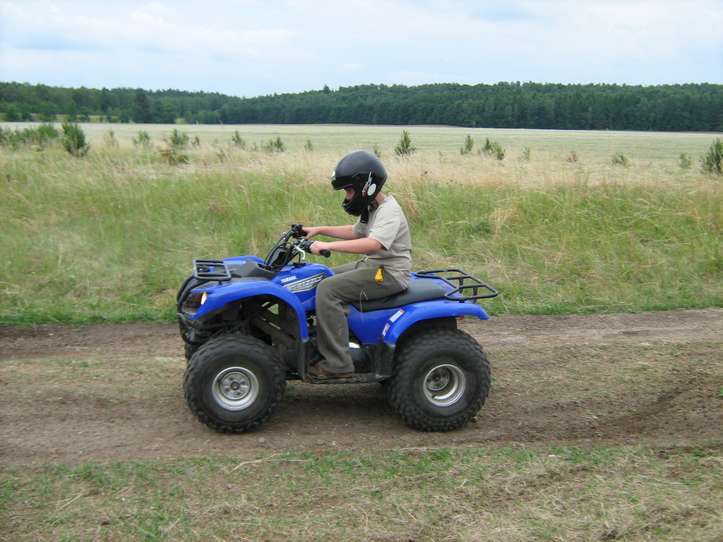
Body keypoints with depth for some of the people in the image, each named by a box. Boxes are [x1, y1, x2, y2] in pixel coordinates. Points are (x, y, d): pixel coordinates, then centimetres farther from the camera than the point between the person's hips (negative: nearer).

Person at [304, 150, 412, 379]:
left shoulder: (389, 211, -19)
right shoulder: (372, 209, 13)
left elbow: (372, 243, -35)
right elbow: (355, 232, 29)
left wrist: (328, 245, -36)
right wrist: (320, 230, 19)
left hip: (389, 274, -11)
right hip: (372, 265, 11)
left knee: (328, 290, -23)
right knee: (323, 279, 12)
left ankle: (337, 363, -22)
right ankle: (318, 345, 16)